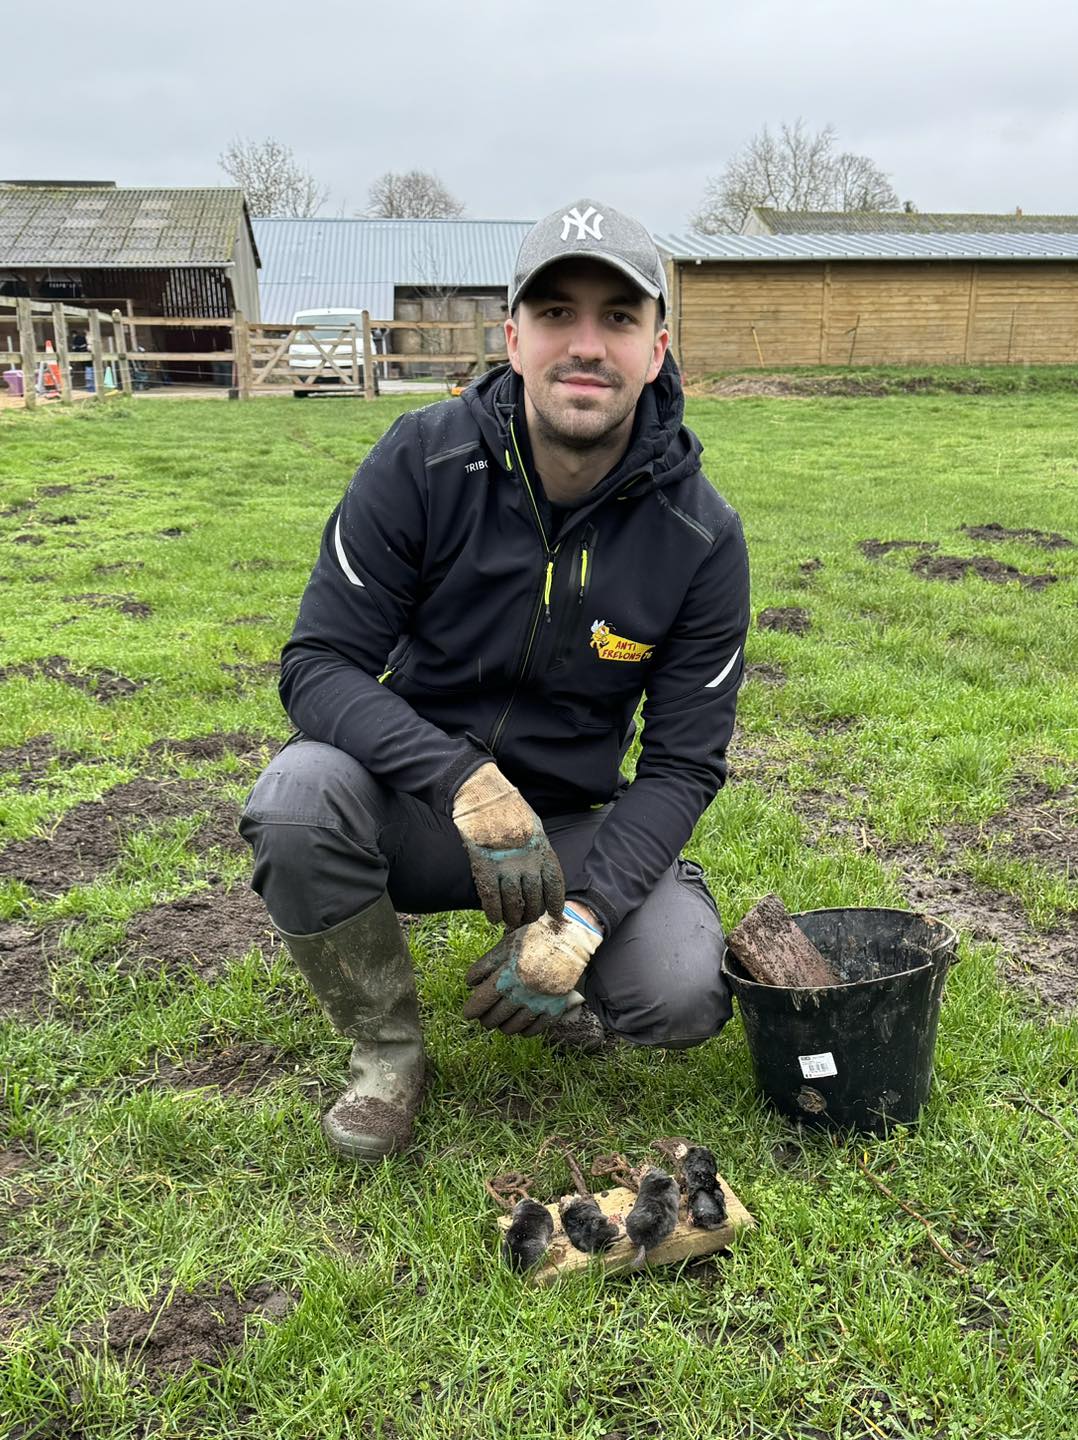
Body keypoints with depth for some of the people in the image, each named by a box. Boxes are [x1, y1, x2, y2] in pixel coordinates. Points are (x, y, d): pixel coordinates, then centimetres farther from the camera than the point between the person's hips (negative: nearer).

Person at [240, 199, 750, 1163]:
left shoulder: (701, 535, -12)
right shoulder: (422, 462, -15)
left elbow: (682, 762, -9)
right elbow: (318, 665, -16)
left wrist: (583, 915, -24)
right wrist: (466, 781, -33)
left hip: (571, 822, 1)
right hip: (415, 801, 0)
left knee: (685, 995, -23)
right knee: (298, 794, -32)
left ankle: (540, 984, 14)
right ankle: (387, 1050, -4)